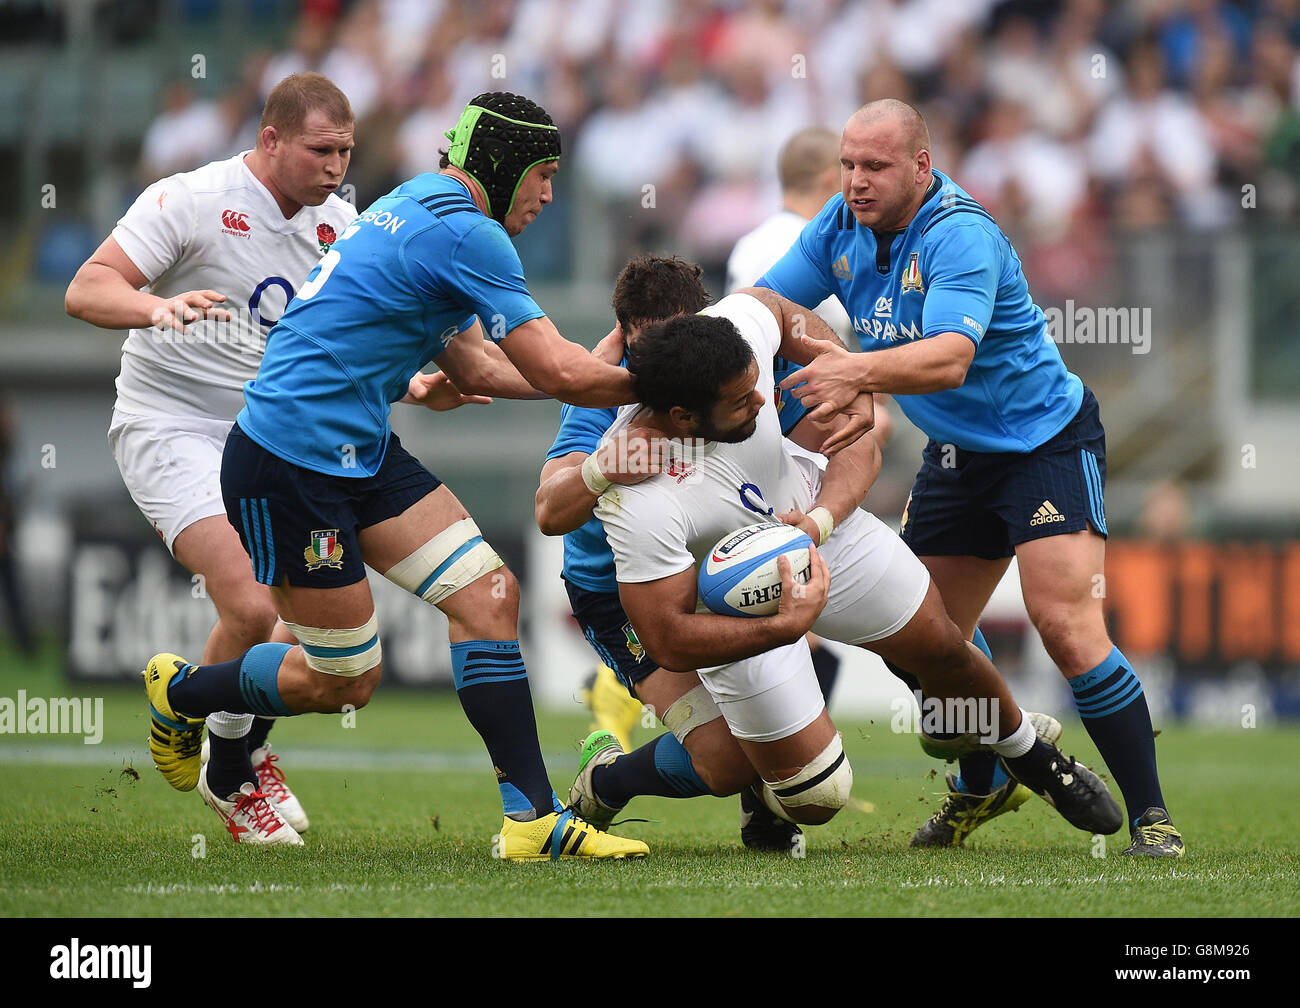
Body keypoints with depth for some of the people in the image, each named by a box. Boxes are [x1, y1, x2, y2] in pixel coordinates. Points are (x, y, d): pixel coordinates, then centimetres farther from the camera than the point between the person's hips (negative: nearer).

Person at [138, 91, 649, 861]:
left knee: (489, 595, -2)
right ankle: (179, 694, 29)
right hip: (288, 469, -10)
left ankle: (532, 818, -4)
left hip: (361, 451, 10)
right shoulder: (467, 234, -18)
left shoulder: (419, 208, 14)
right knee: (342, 680, 2)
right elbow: (561, 374, -20)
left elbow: (476, 368, 21)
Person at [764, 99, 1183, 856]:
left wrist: (861, 374, -57)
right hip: (956, 455, 8)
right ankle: (982, 785, 33)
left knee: (1068, 628, -20)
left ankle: (1151, 816, -13)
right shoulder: (842, 228, -3)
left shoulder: (960, 236, -27)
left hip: (1047, 442, -8)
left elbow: (950, 358, -41)